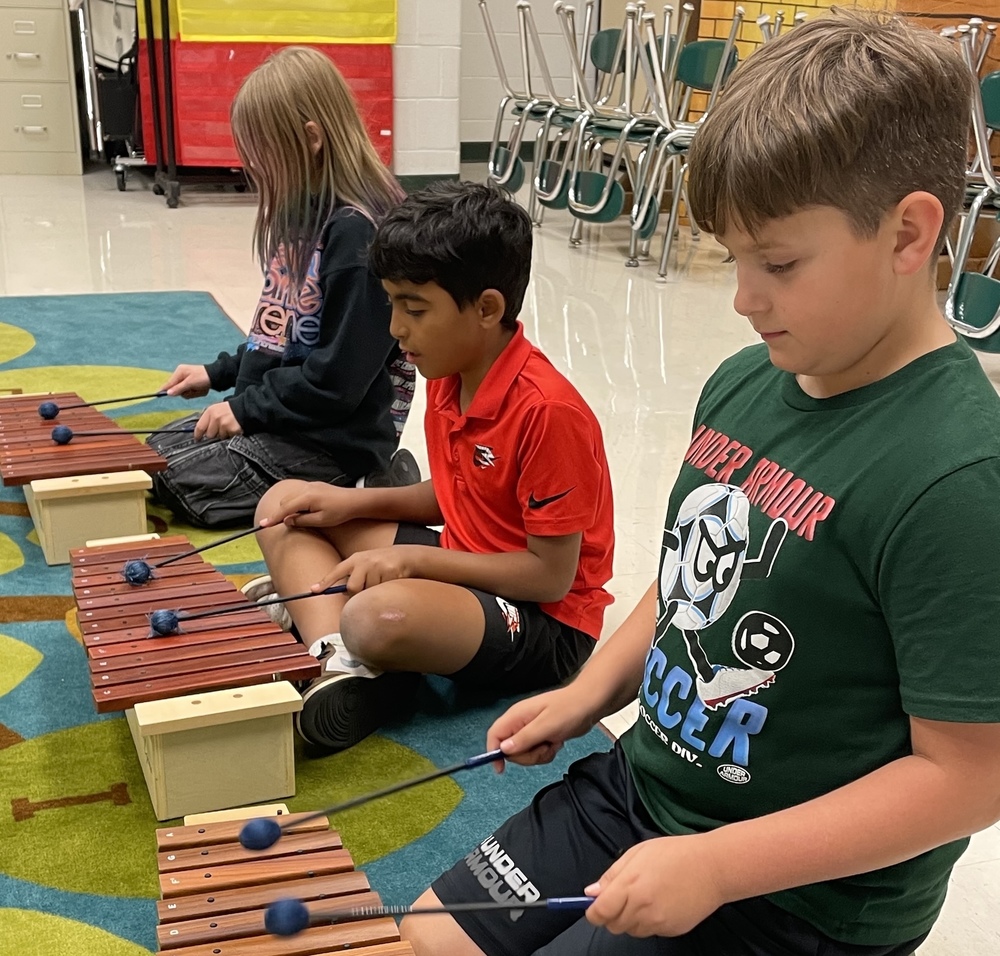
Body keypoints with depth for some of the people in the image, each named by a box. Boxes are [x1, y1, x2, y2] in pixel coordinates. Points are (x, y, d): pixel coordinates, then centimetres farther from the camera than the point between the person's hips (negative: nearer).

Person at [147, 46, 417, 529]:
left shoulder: (356, 232, -23)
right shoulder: (307, 213, 8)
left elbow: (337, 377, -24)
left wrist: (246, 408, -17)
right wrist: (219, 373, 16)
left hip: (333, 437, -10)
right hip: (273, 411, 10)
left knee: (180, 484, -13)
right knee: (154, 452, 12)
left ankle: (355, 486, -4)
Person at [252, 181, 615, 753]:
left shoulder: (548, 411, -26)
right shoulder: (448, 377, 1)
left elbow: (553, 575, -23)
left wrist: (413, 558, -23)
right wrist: (354, 502, -1)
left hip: (544, 624, -10)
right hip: (467, 567, 10)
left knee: (379, 616, -41)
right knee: (285, 506, 5)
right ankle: (335, 661, -17)